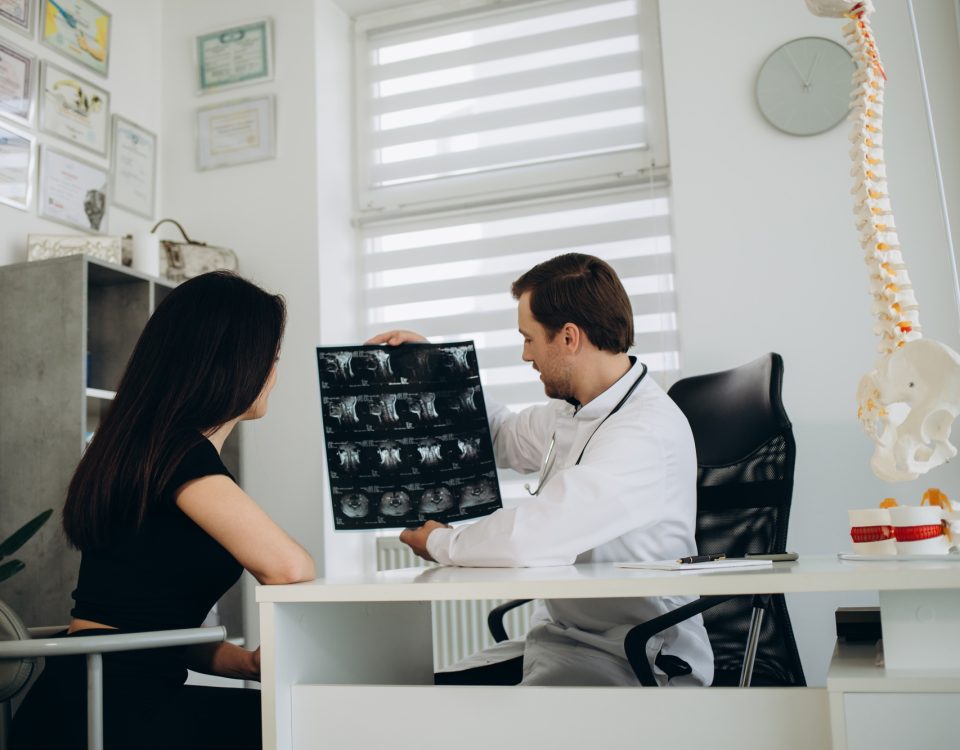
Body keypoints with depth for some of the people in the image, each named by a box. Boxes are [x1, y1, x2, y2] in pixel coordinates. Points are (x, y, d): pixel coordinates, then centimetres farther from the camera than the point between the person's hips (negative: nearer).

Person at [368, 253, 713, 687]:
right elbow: (505, 437, 31)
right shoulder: (572, 412, 8)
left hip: (633, 662, -8)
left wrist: (439, 543, -9)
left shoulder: (646, 431, -22)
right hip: (560, 637, 9)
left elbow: (526, 540, -29)